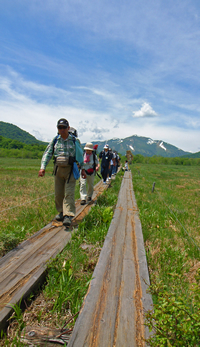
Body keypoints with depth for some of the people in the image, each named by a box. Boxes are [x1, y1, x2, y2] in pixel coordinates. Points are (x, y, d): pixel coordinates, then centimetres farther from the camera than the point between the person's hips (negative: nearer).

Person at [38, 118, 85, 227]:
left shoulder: (74, 140, 2)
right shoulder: (55, 140, 6)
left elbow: (80, 154, 11)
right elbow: (47, 154, 6)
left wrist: (82, 169, 11)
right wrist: (43, 167, -5)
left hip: (70, 169, -3)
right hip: (58, 169, 3)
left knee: (69, 193, -10)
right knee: (58, 193, 10)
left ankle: (68, 216, -11)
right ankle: (61, 212, 27)